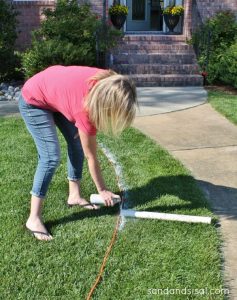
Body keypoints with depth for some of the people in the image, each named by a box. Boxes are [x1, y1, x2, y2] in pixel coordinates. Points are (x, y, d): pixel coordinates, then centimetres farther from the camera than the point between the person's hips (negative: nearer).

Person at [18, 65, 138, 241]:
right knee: (51, 157, -16)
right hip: (34, 101, -8)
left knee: (77, 144, 5)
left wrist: (82, 127, -1)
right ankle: (34, 219, -8)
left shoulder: (107, 83, -21)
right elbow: (91, 156, -22)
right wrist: (102, 190, -11)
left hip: (56, 91, 8)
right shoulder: (85, 107, -36)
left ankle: (74, 196, 19)